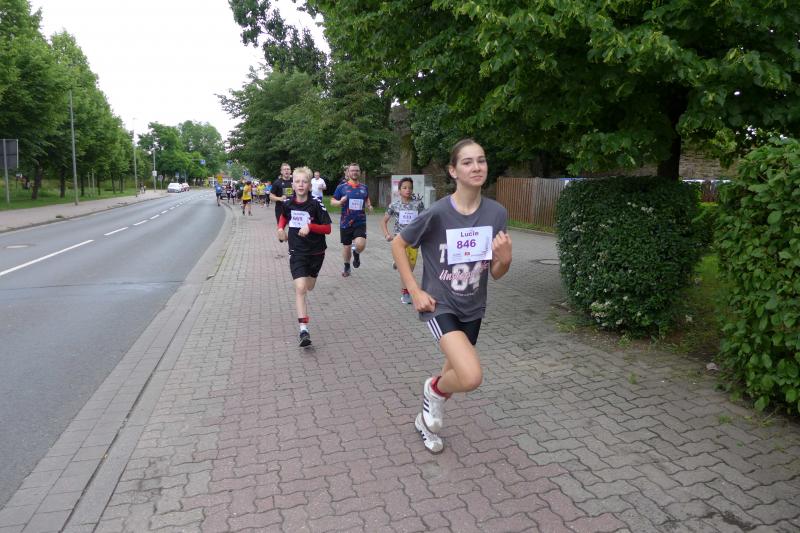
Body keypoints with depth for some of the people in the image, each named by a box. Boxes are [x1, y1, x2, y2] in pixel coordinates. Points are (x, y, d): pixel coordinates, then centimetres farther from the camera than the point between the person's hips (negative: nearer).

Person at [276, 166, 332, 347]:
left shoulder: (316, 204, -15)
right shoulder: (287, 203, -5)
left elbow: (328, 228, -13)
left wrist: (310, 226, -27)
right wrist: (280, 228, 3)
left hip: (316, 252, 0)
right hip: (297, 252, 0)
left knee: (309, 287, 18)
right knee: (300, 288, -15)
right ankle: (303, 329, -18)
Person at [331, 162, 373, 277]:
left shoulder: (364, 187, 6)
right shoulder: (342, 187, -2)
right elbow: (332, 201, 2)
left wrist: (369, 206, 2)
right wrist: (340, 202, -19)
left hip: (360, 222, 0)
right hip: (345, 223, 0)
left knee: (360, 244, -21)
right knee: (346, 246, 11)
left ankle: (356, 254, 16)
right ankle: (347, 267, 37)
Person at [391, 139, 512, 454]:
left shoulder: (496, 213, -8)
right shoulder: (438, 213, -19)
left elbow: (497, 273, -2)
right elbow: (398, 244, -6)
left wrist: (504, 258, -24)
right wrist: (415, 291, -10)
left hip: (473, 307, 5)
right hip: (440, 304, -5)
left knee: (457, 374, 19)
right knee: (471, 377, -22)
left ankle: (427, 418, 49)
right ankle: (433, 389, 12)